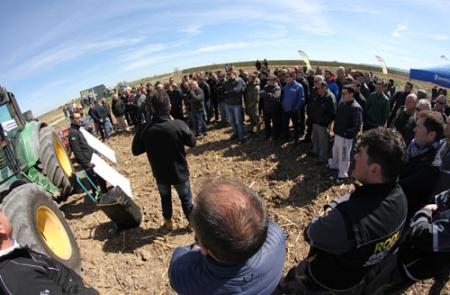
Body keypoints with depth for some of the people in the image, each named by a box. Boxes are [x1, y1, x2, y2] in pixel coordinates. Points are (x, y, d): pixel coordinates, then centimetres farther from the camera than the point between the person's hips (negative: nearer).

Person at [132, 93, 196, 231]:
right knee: (186, 198, 21)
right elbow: (192, 142, -7)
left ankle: (168, 222, 46)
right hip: (179, 172, -2)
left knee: (165, 197, 28)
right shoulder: (179, 125, -26)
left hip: (160, 173, 2)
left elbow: (136, 151, -5)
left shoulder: (144, 130, -18)